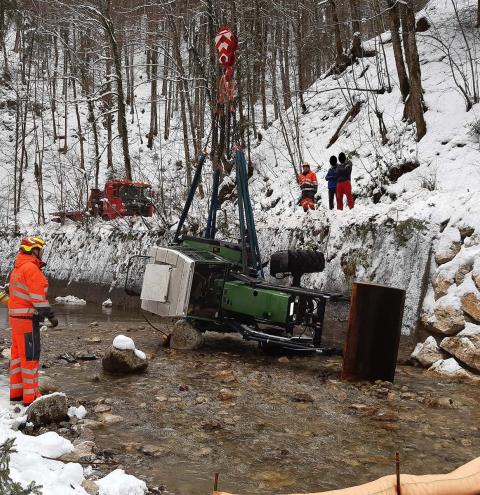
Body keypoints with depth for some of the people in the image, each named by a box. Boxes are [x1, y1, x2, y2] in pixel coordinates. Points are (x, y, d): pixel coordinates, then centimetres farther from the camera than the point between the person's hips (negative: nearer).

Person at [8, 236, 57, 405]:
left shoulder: (18, 268, 16)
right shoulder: (31, 267, -15)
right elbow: (38, 295, -20)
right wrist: (50, 314, -18)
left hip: (16, 316, 10)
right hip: (27, 318, -10)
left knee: (18, 353, 14)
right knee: (30, 355, -6)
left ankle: (16, 391, 22)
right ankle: (30, 396, -3)